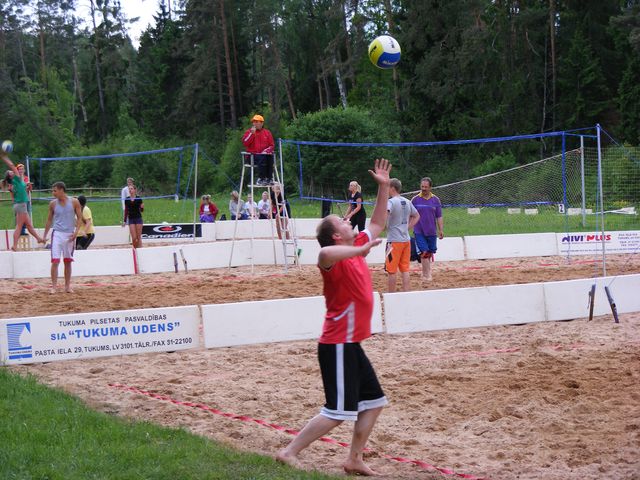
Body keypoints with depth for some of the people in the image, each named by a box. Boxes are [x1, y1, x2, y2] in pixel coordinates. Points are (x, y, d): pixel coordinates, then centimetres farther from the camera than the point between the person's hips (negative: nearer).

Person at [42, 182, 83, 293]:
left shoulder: (74, 202, -2)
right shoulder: (53, 203, 2)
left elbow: (79, 218, 3)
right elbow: (49, 220, 11)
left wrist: (76, 232, -10)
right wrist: (45, 236, 11)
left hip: (70, 235, 0)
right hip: (57, 234, 0)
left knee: (68, 261, 9)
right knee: (55, 261, -10)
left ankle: (67, 286, 17)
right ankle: (53, 286, -8)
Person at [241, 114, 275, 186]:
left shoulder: (267, 133, 14)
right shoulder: (249, 132, 10)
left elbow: (272, 145, 13)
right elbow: (245, 143, -5)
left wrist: (266, 150, -7)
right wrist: (252, 133, -12)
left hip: (264, 154, 2)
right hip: (252, 155, -2)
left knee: (270, 157, -32)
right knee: (262, 158, -35)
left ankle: (269, 178, -30)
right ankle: (261, 179, -34)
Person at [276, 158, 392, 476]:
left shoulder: (355, 250, 8)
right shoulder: (336, 258, -18)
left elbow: (377, 224, 23)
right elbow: (324, 253, -46)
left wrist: (383, 187, 17)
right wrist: (361, 249, -39)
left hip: (351, 345, 10)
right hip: (338, 345, -10)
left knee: (374, 401, 14)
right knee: (338, 412, -10)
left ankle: (354, 460, 20)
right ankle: (289, 453, -5)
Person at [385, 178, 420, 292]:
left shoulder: (391, 202, -13)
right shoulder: (407, 202, 11)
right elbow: (416, 216, 25)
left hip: (394, 240, -7)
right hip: (406, 239, 7)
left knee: (391, 270, 0)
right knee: (405, 269, 9)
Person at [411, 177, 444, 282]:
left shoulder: (435, 200, 4)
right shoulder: (415, 199, -1)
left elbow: (439, 217, 7)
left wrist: (441, 230, 3)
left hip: (431, 232, 3)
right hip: (419, 231, -2)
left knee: (430, 253, 10)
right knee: (424, 252, -11)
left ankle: (425, 273, 25)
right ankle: (427, 274, -9)